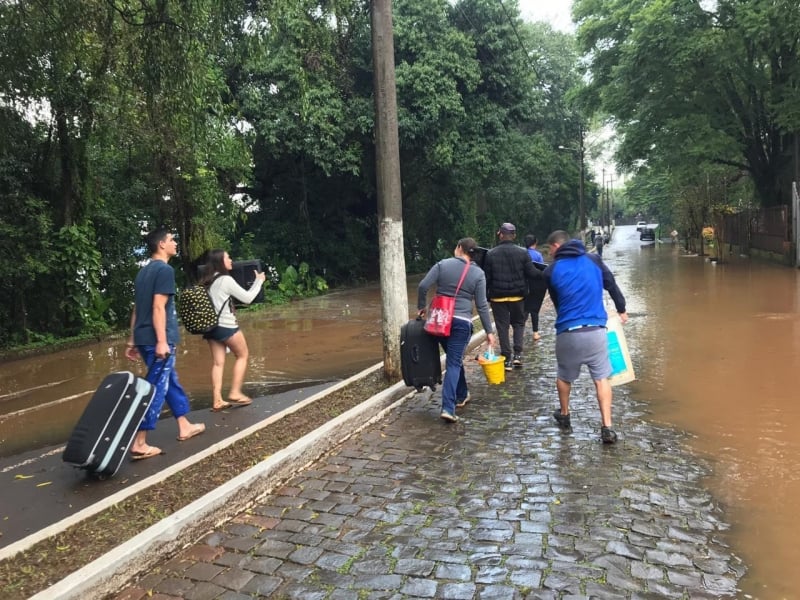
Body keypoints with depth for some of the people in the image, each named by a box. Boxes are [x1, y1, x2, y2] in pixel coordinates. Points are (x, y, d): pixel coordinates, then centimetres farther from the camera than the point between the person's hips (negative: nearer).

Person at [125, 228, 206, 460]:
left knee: (170, 381, 19)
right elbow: (158, 307, -19)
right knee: (156, 389, -5)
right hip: (158, 339, -10)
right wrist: (162, 341, -21)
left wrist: (132, 341, 20)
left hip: (144, 338, 10)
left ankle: (185, 427, 30)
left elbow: (136, 309, 17)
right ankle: (139, 444, -3)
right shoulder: (165, 270, -11)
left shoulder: (144, 271, 16)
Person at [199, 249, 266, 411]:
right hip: (226, 326, -7)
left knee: (217, 362, 5)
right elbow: (247, 298, -6)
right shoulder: (226, 280, -11)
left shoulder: (206, 281, 10)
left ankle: (217, 401, 1)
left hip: (211, 326, 7)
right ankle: (235, 393, 8)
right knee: (242, 355, 11)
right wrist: (259, 281, 6)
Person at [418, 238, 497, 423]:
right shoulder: (478, 273, 0)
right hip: (461, 322, -2)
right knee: (454, 363, -2)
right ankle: (448, 408, -12)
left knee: (454, 358, 21)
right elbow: (482, 305, -2)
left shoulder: (442, 264, 1)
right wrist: (489, 331, 2)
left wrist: (421, 307, 9)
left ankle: (461, 396, 35)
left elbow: (423, 286, -6)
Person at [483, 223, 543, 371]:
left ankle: (507, 358, 6)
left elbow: (487, 278, -2)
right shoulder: (522, 252, -6)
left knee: (502, 326, 6)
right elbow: (532, 273, -7)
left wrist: (485, 296, 8)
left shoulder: (491, 254, -4)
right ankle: (517, 354, 5)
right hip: (517, 295, 1)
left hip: (498, 296, 0)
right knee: (518, 323, 17)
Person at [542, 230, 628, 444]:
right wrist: (621, 310, 29)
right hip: (595, 330, 1)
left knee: (564, 376, 20)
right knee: (602, 377, 10)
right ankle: (607, 427, 4)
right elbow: (612, 285, 13)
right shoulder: (593, 260, 5)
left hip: (567, 332, -1)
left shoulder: (551, 271, 1)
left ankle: (564, 415, 38)